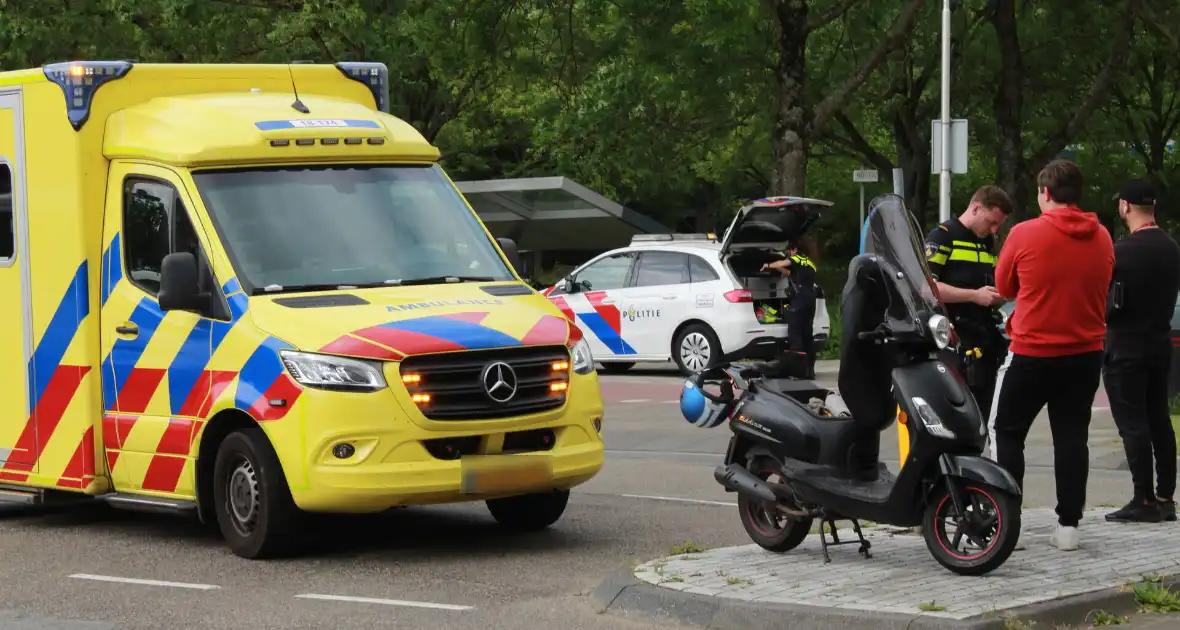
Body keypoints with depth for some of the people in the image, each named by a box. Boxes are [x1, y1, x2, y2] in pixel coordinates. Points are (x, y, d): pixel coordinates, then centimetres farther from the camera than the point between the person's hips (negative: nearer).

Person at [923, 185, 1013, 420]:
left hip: (986, 340, 8)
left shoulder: (989, 242, 20)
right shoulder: (942, 236, -5)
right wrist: (975, 295, -17)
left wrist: (998, 295, 9)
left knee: (981, 416, 9)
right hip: (953, 343, -8)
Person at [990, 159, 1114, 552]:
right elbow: (1101, 291, 13)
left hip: (1032, 353, -4)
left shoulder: (1025, 234, -12)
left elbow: (1004, 287, 0)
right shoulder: (1102, 239, 1)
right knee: (1072, 437, 9)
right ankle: (1069, 525, 8)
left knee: (1007, 432, 9)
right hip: (1085, 354, 4)